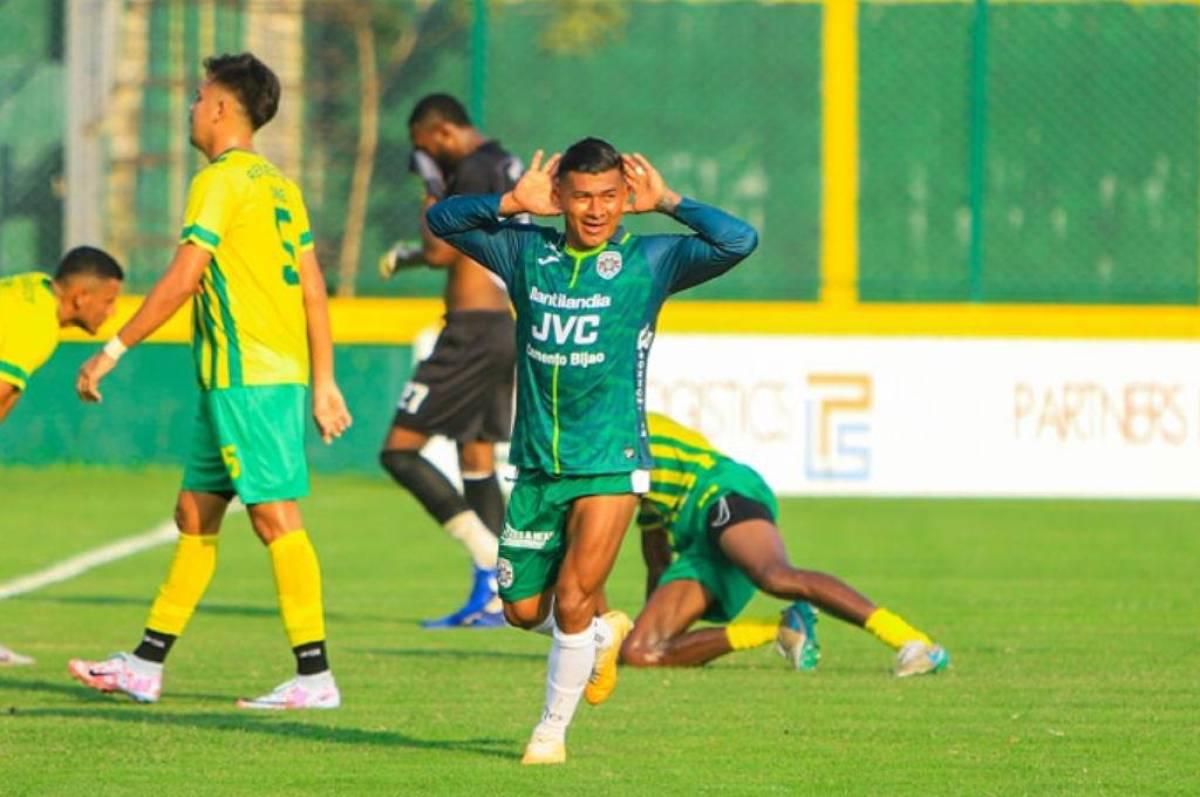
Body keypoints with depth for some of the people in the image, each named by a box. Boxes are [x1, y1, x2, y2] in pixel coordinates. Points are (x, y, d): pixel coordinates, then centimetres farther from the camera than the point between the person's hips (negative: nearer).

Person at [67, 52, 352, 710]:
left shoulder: (221, 181, -11)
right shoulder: (279, 186, 16)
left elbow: (182, 279, -17)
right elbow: (313, 290, 15)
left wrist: (113, 350, -12)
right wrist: (324, 383, 17)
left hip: (246, 377, -9)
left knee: (275, 515, -9)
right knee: (195, 514, 13)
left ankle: (314, 676, -11)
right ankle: (146, 666, 18)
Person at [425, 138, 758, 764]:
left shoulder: (650, 261, -3)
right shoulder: (526, 252, 6)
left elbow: (737, 241, -13)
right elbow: (441, 219, 10)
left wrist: (666, 202, -7)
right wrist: (515, 202, -3)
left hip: (609, 467, -4)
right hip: (536, 466, 4)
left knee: (572, 603, -10)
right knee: (523, 610, 8)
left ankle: (552, 729, 9)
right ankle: (604, 635, 39)